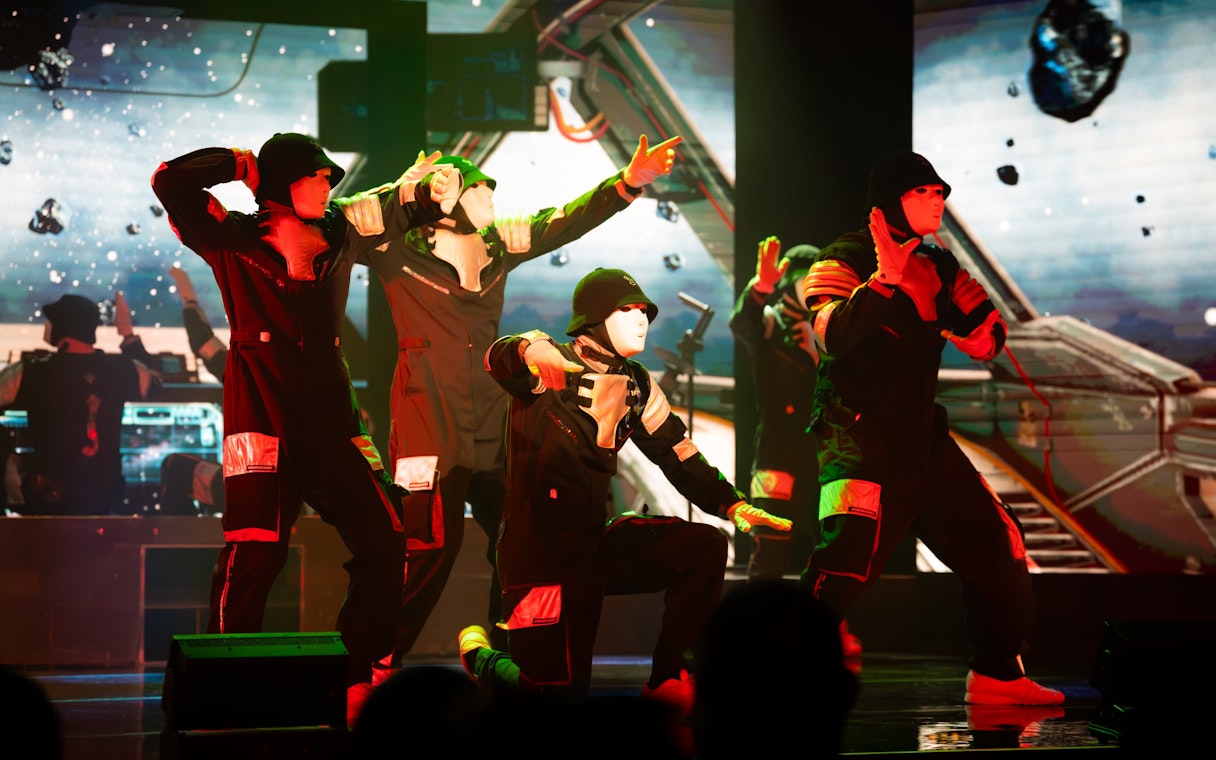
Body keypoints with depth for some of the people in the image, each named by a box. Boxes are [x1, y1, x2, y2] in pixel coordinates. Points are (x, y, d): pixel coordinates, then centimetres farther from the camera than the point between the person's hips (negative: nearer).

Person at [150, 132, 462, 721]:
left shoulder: (341, 233, 13)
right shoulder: (236, 240, 2)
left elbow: (400, 203, 26)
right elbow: (171, 182, -7)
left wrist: (434, 185, 10)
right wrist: (238, 164, 1)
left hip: (332, 418, 5)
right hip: (264, 417, -5)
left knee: (384, 539, 0)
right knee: (254, 549, -16)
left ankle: (356, 678, 13)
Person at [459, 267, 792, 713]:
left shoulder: (636, 384, 8)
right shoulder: (555, 365, -13)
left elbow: (678, 455, 12)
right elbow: (500, 359, -35)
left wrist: (733, 506, -2)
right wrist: (529, 353, -60)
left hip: (595, 541, 7)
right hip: (541, 553, -7)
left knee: (704, 546, -12)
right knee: (562, 690, -10)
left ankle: (667, 680, -4)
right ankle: (479, 653, 23)